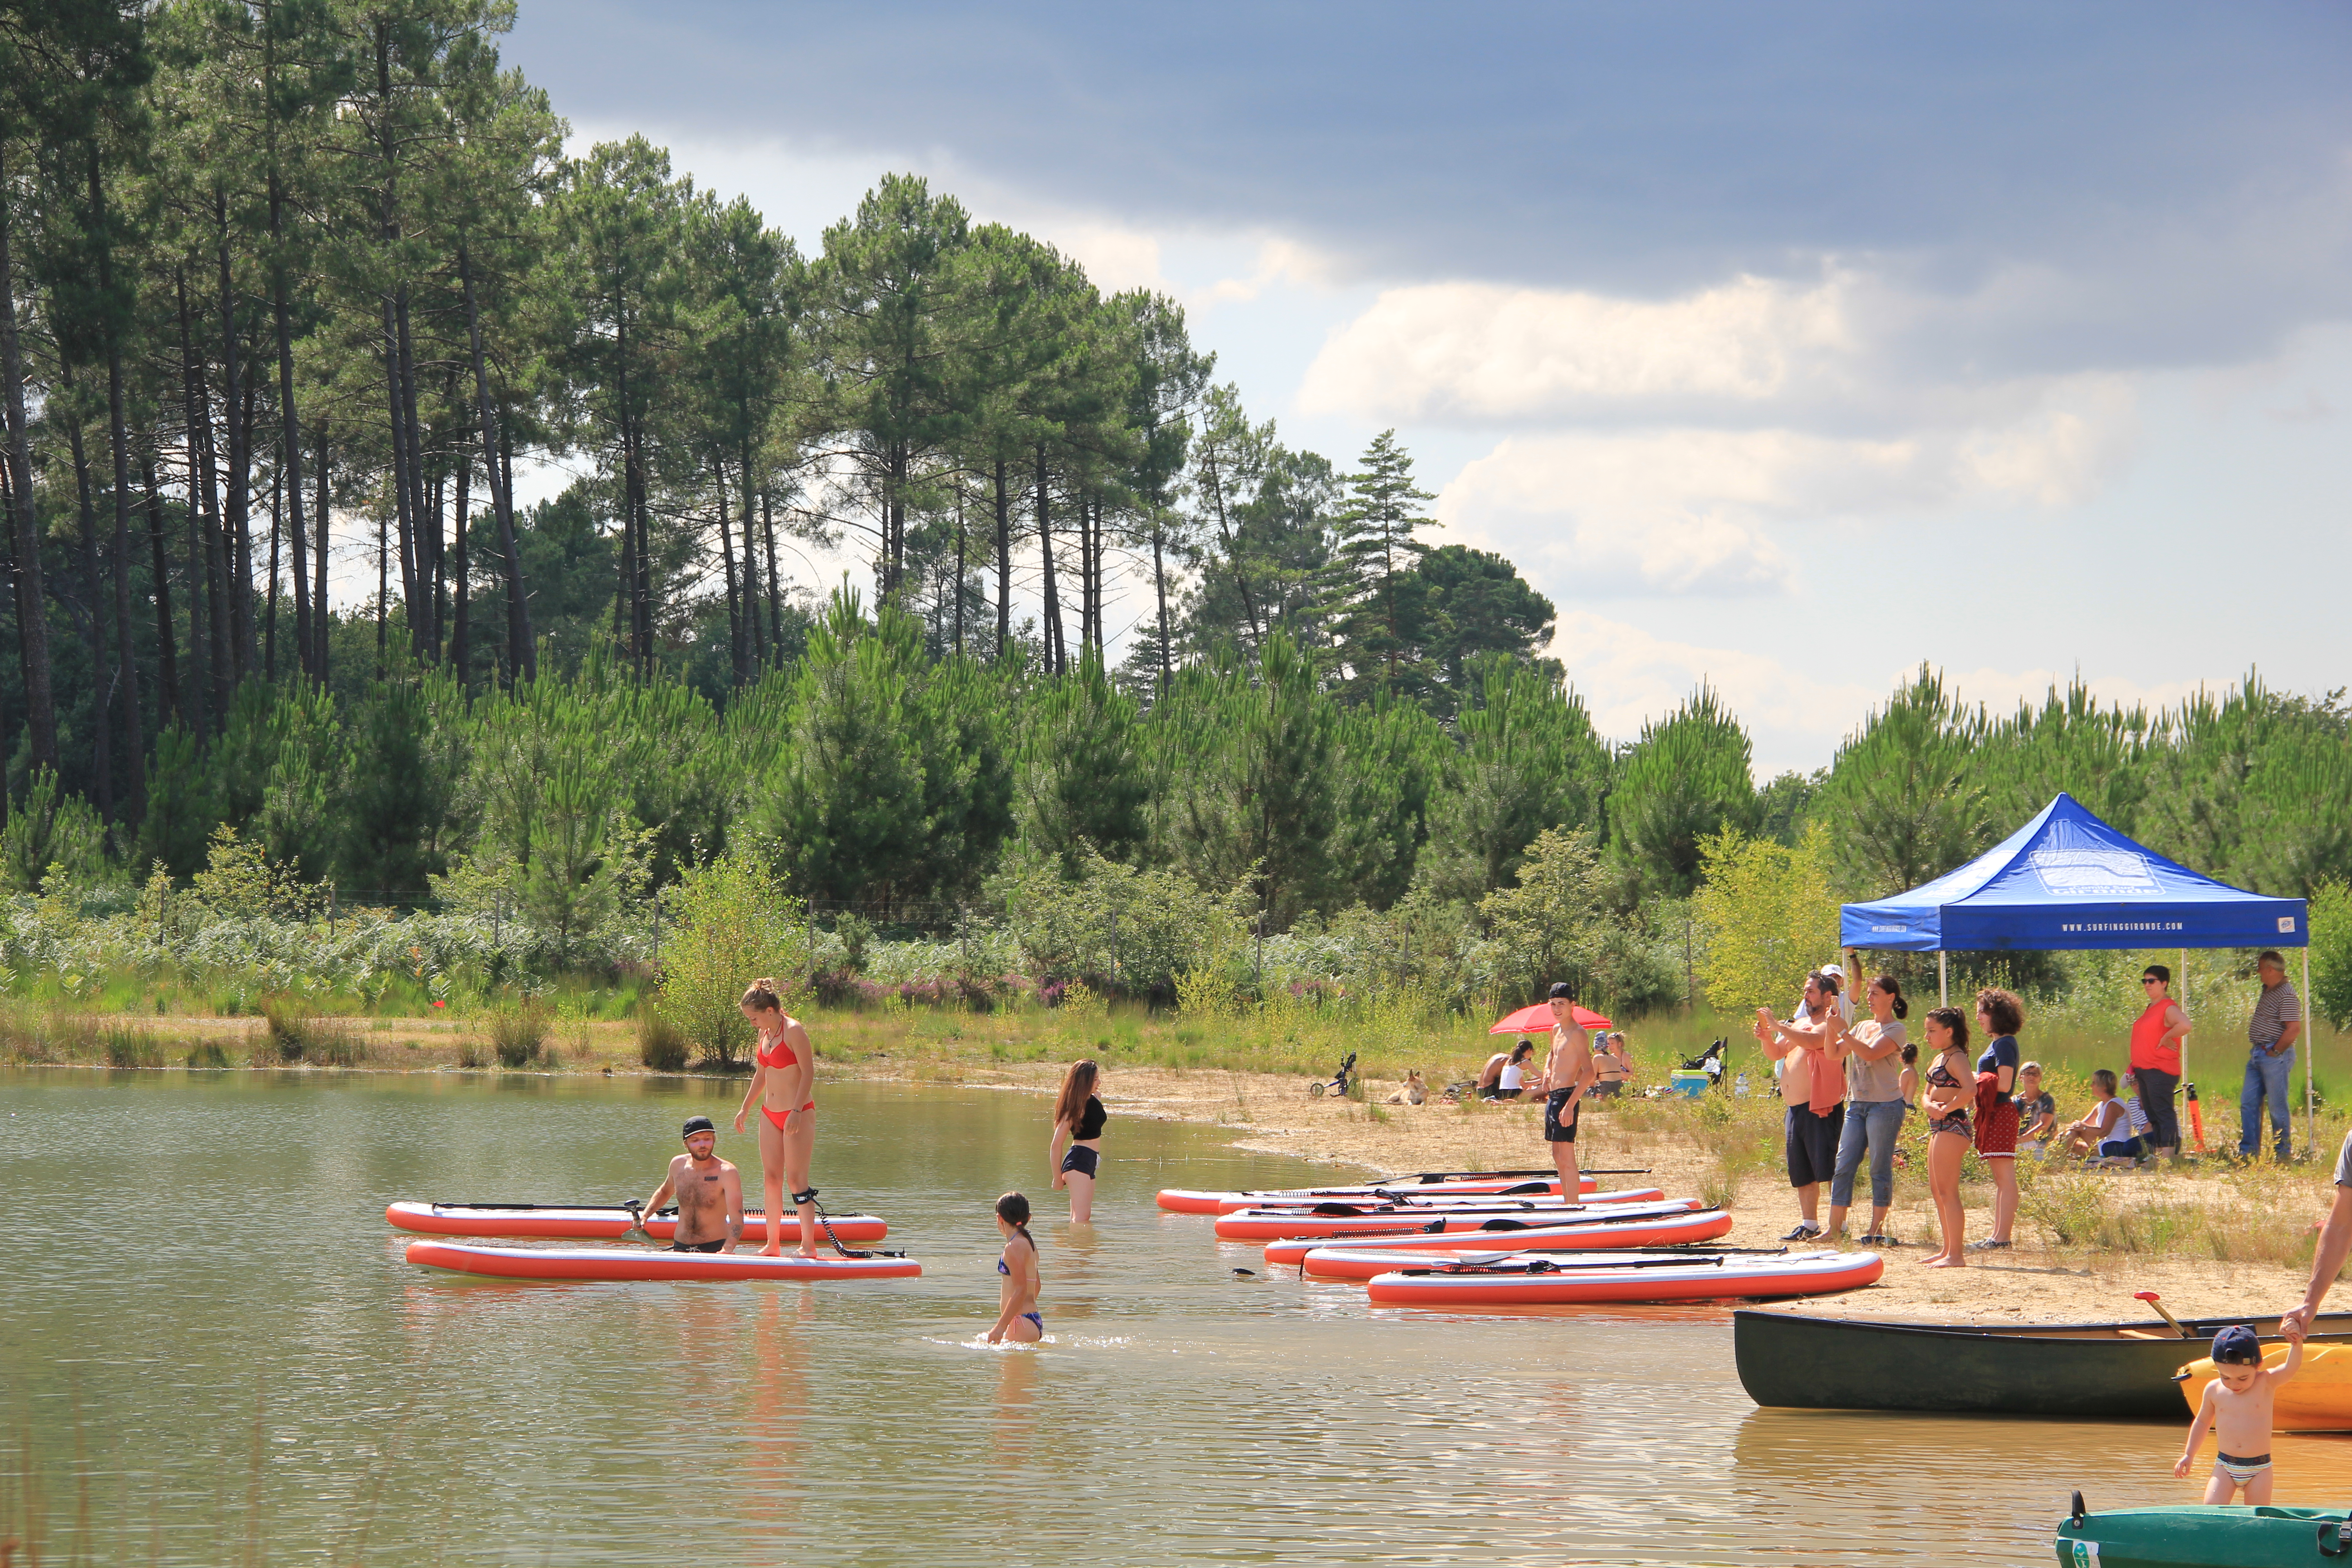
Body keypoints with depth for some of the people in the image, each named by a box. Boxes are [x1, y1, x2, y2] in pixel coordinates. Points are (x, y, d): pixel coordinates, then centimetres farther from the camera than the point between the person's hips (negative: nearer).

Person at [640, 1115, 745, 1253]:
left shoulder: (726, 1172, -13)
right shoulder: (678, 1164, 4)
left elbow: (737, 1219, -23)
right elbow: (665, 1191, 28)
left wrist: (727, 1250, -41)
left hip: (714, 1250, -5)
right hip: (680, 1248, 5)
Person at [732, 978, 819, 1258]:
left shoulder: (794, 1032, -14)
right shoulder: (765, 1034, 11)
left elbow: (808, 1073, -17)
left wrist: (797, 1112, -23)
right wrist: (745, 1108, 23)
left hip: (798, 1113, -8)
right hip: (770, 1114, 8)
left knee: (796, 1179, -9)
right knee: (771, 1179, 7)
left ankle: (809, 1245, -6)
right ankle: (773, 1244, 12)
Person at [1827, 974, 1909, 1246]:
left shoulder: (1896, 1030, -5)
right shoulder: (1863, 1027, 17)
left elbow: (1871, 1053, -20)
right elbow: (1834, 1052, 11)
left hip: (1885, 1104, -7)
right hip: (1857, 1104, 7)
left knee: (1880, 1169, -3)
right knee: (1843, 1167, 2)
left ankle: (1877, 1230, 1)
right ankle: (1835, 1228, 4)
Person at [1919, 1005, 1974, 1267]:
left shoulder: (1956, 1058, -13)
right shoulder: (1939, 1059, 18)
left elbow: (1970, 1089, -30)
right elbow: (1926, 1096, 19)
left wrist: (1946, 1108, -20)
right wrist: (1930, 1106, -4)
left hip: (1952, 1125, -11)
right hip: (1939, 1127, 11)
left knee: (1947, 1191, -11)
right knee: (1937, 1189, 16)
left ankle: (1956, 1254, -12)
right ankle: (1949, 1250, 23)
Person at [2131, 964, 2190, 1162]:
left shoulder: (2169, 1008, -11)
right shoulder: (2149, 1010, 19)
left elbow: (2185, 1025, -31)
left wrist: (2166, 1039, -19)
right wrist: (2134, 1068, 21)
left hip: (2161, 1070, -10)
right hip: (2144, 1070, 10)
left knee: (2164, 1114, -12)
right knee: (2153, 1116, 10)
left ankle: (2168, 1157, -16)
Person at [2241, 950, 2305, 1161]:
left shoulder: (2286, 995, -15)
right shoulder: (2267, 992, 15)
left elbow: (2294, 1029, -24)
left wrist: (2274, 1052, -17)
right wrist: (2258, 1050, 14)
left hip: (2276, 1056, -10)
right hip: (2257, 1055, 10)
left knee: (2279, 1107, -2)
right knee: (2248, 1103, 8)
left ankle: (2282, 1154, 4)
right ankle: (2248, 1151, 13)